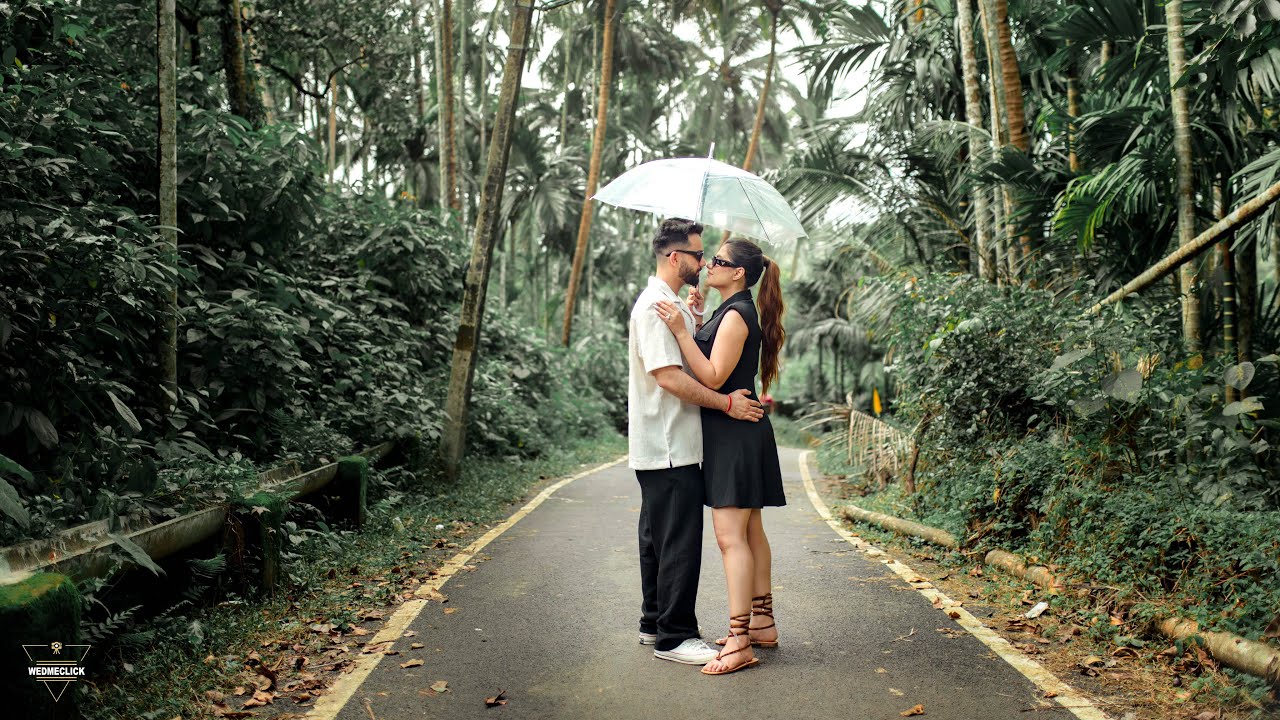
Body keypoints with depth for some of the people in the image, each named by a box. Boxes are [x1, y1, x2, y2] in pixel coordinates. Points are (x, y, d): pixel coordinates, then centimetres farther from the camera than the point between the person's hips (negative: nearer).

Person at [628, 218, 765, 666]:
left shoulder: (674, 305, 18)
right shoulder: (655, 305, -15)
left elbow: (696, 363, 20)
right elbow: (668, 376, -24)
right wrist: (727, 403, -21)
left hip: (664, 448, 11)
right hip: (668, 449, -11)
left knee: (658, 539, 17)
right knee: (680, 543, -5)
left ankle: (654, 624, 27)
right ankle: (674, 636, 4)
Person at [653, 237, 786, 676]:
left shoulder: (736, 314, -15)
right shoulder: (734, 311, 17)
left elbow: (713, 377, -20)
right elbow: (709, 368, 15)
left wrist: (681, 331, -23)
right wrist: (695, 322, 13)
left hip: (734, 432, -11)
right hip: (737, 432, 11)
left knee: (731, 537, -11)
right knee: (750, 532, 15)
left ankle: (739, 643, -8)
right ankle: (762, 623, 24)